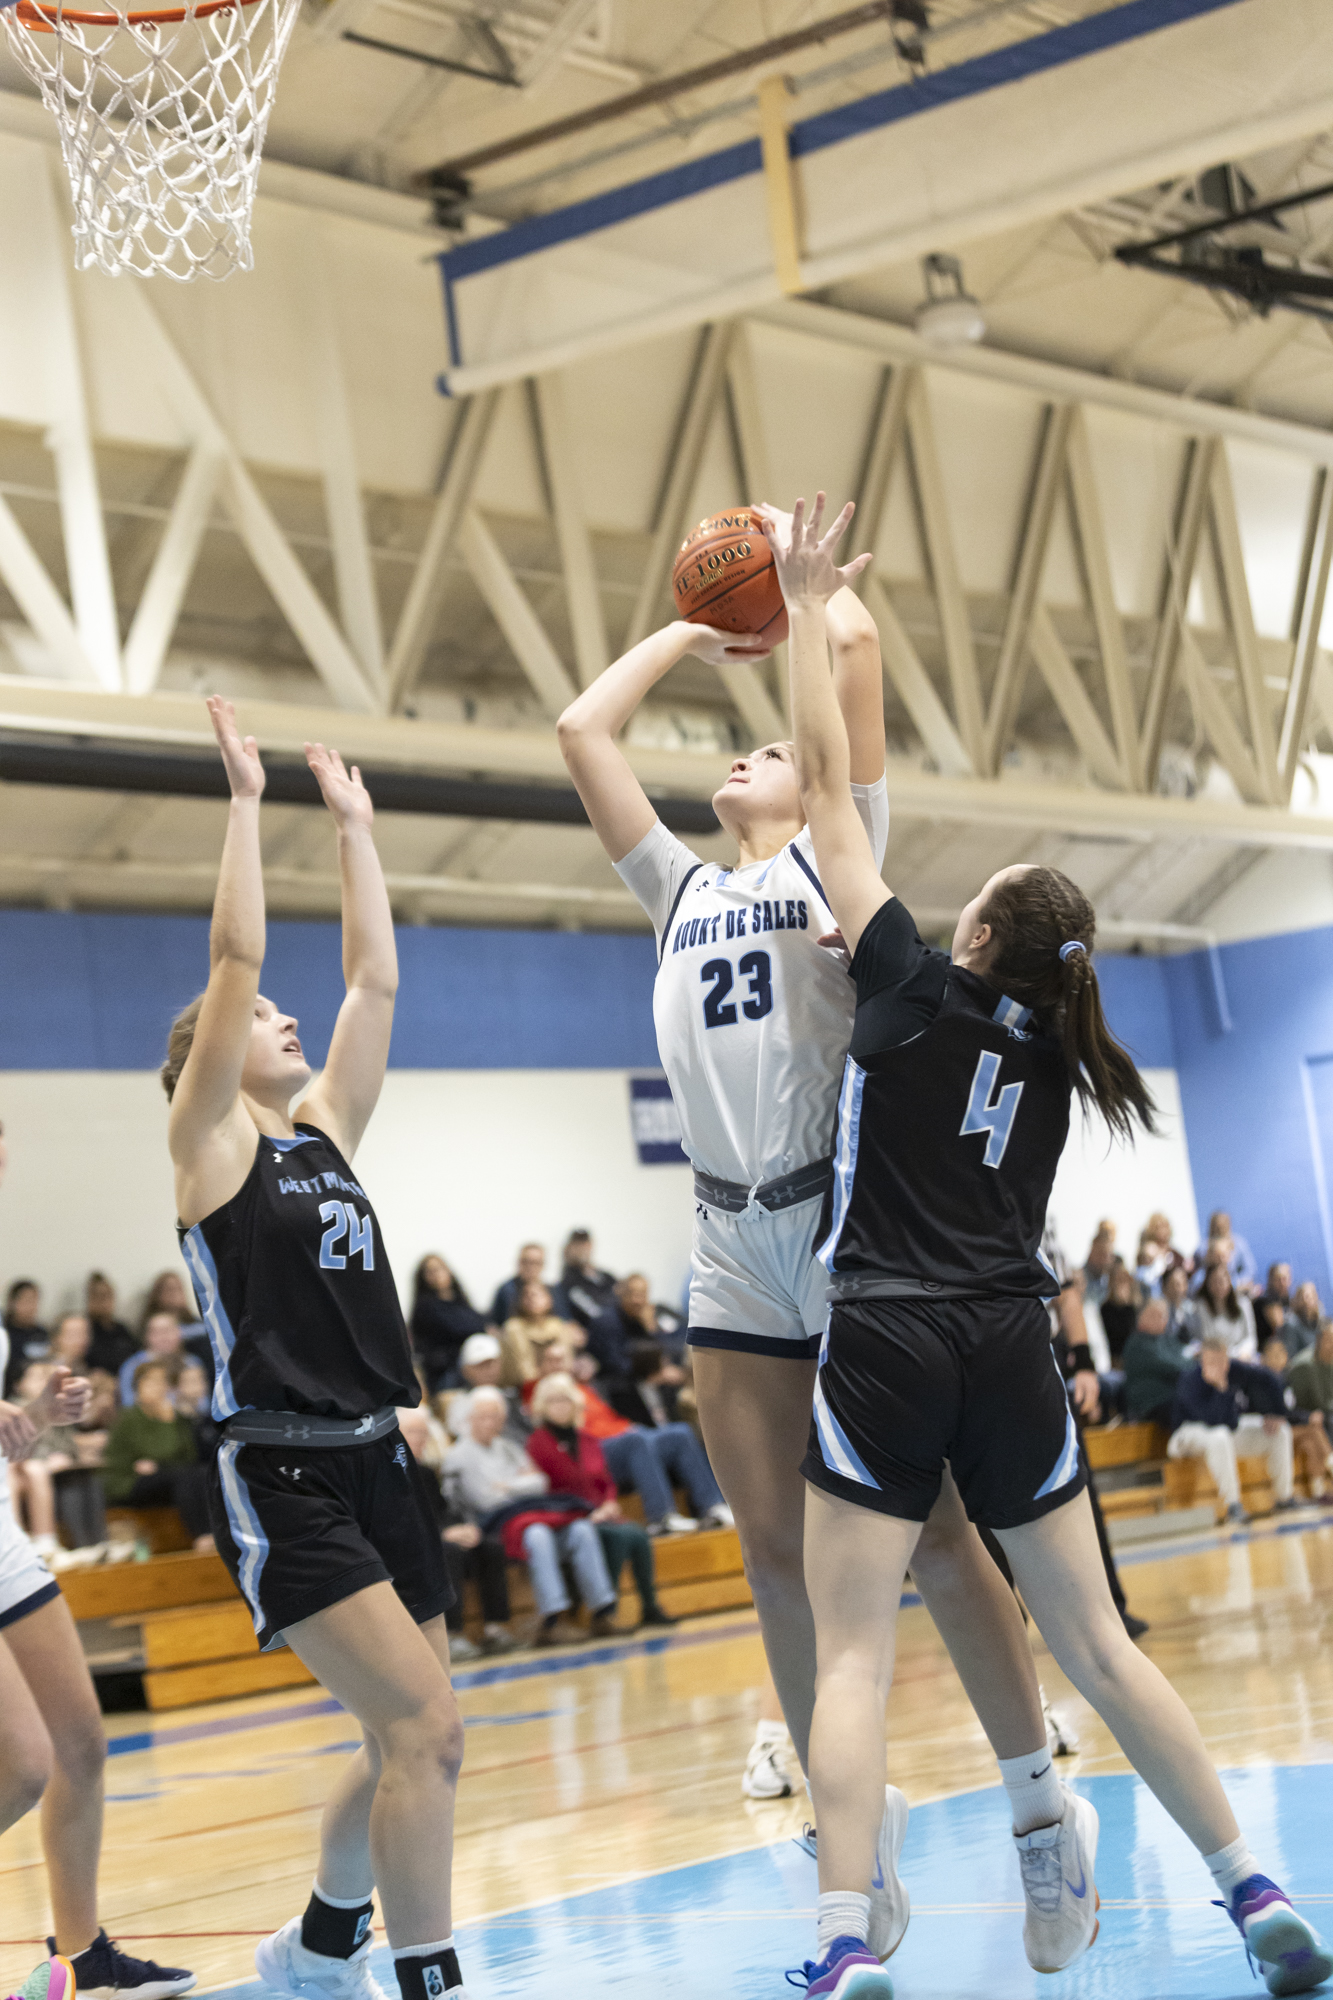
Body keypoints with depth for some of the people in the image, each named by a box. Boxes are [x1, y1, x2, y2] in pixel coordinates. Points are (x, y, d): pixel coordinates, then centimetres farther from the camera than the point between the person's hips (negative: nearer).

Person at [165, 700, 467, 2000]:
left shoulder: (325, 1131, 15)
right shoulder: (208, 1140, -2)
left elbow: (375, 979, 15)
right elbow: (233, 960, -11)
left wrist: (355, 827, 17)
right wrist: (246, 799, -8)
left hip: (374, 1462, 7)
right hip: (277, 1478, -7)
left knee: (405, 1743, 13)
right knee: (425, 1728, -16)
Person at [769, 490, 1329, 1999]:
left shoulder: (913, 989, -1)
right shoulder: (1052, 1046, 12)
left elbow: (826, 785, 2)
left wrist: (807, 610, 9)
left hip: (887, 1343, -5)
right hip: (1011, 1348, 5)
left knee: (851, 1652, -6)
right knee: (1095, 1644, 11)